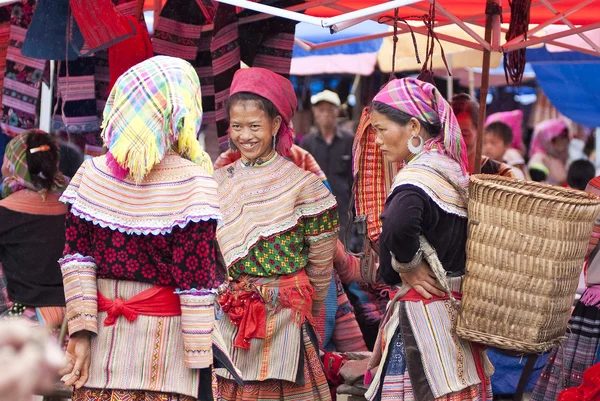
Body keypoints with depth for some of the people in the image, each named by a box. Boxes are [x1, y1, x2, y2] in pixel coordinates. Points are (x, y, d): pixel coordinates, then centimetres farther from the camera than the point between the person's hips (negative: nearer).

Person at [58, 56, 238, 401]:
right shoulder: (194, 181, -12)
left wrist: (82, 332, 0)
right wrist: (200, 357, -7)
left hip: (104, 343, 4)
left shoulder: (92, 173, 0)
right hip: (165, 341, -3)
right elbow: (195, 278, -12)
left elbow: (77, 258, -2)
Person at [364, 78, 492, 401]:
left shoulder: (417, 176, -17)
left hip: (421, 313, -9)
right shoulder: (452, 170, 11)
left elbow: (398, 225, -39)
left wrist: (406, 265, -20)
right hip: (454, 309, 9)